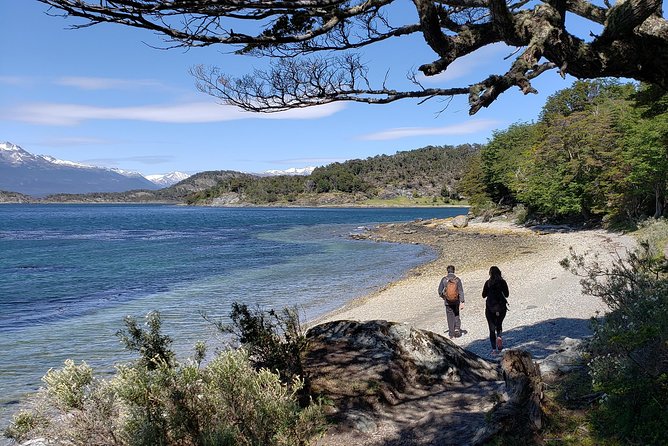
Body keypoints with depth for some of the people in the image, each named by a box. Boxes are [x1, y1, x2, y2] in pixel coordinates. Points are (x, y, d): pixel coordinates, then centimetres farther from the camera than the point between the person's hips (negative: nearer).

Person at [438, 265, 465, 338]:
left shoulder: (444, 279, -9)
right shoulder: (457, 279, -10)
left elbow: (440, 291, -4)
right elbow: (461, 291, -13)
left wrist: (443, 298, 16)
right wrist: (462, 302, -12)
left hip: (448, 302, 0)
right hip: (456, 301, 0)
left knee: (450, 317, 11)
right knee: (456, 315, 21)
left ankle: (451, 333, 14)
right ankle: (457, 328, 4)